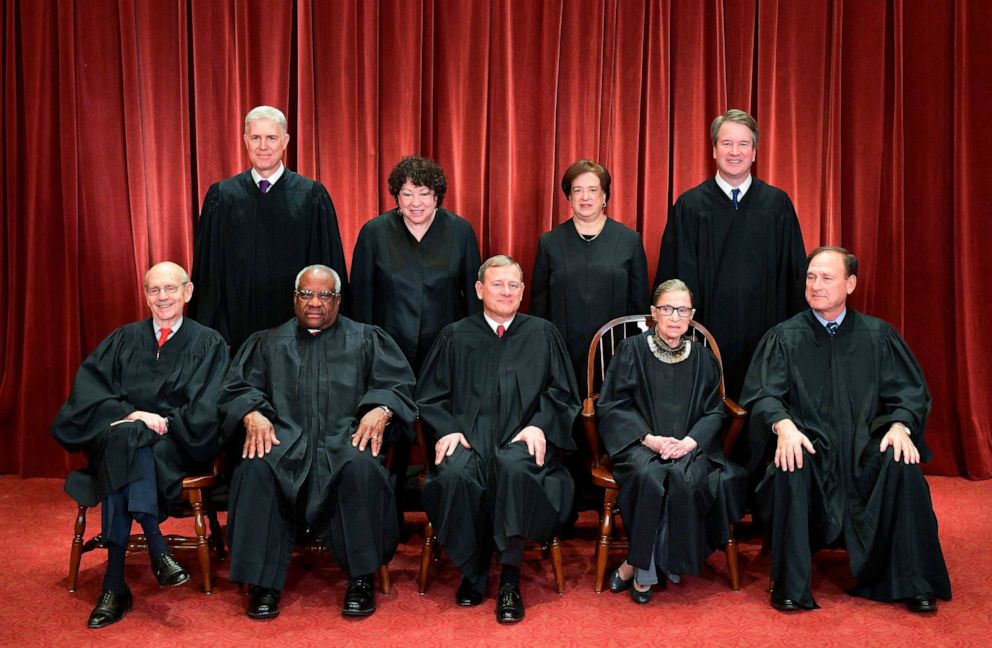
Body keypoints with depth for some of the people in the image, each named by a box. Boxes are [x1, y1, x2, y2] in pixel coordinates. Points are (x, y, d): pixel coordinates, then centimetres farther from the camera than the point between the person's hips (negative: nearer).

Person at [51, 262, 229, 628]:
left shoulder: (208, 344, 11)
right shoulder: (124, 340, 17)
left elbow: (205, 412, 0)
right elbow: (88, 389, 3)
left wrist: (163, 421, -15)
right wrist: (130, 414, -14)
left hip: (178, 444, -2)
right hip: (122, 433, 2)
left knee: (125, 446, -34)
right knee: (125, 436, -35)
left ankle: (116, 582, -37)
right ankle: (156, 549, -39)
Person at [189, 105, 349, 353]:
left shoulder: (312, 196, -1)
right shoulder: (222, 196, 4)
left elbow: (329, 265, 2)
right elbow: (209, 269, 6)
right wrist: (214, 334, 2)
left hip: (296, 325, -1)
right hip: (239, 326, 1)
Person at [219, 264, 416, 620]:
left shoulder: (365, 340, 19)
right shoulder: (268, 343, 24)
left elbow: (397, 384, 8)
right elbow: (237, 388, 13)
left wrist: (380, 410, -15)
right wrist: (252, 414, -10)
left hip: (345, 437, -1)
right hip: (285, 438, 1)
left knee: (362, 467, -36)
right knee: (256, 469, -33)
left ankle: (361, 578, -21)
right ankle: (263, 582, -21)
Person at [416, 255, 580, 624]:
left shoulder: (542, 334, 17)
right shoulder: (455, 337, 17)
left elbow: (562, 394, 13)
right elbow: (429, 396, 14)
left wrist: (539, 425, -5)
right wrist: (446, 429, -6)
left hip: (521, 439, 0)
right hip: (468, 435, 1)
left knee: (515, 468, -36)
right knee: (455, 474, -34)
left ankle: (510, 580, -25)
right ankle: (472, 573, -13)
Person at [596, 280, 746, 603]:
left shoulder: (703, 358, 11)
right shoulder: (632, 350, 3)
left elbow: (714, 411, 9)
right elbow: (610, 406, -1)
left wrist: (689, 441, -11)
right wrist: (649, 439, -14)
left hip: (689, 445, 2)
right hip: (639, 443, -2)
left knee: (684, 478, -31)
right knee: (650, 476, -34)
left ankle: (636, 566, -18)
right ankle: (645, 571, -17)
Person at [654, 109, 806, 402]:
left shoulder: (777, 203, 6)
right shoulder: (689, 205, 2)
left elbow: (794, 273, 8)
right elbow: (677, 276, 2)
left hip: (764, 333, 1)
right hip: (709, 332, -1)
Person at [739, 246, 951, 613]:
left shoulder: (878, 335, 9)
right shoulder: (783, 338, 5)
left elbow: (909, 391, 5)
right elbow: (762, 393, -4)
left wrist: (900, 425, -17)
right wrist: (783, 425, -26)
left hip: (865, 445, 1)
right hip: (809, 445, -1)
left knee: (901, 464, -29)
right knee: (791, 468, -34)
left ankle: (912, 582, -14)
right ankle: (791, 585, -22)